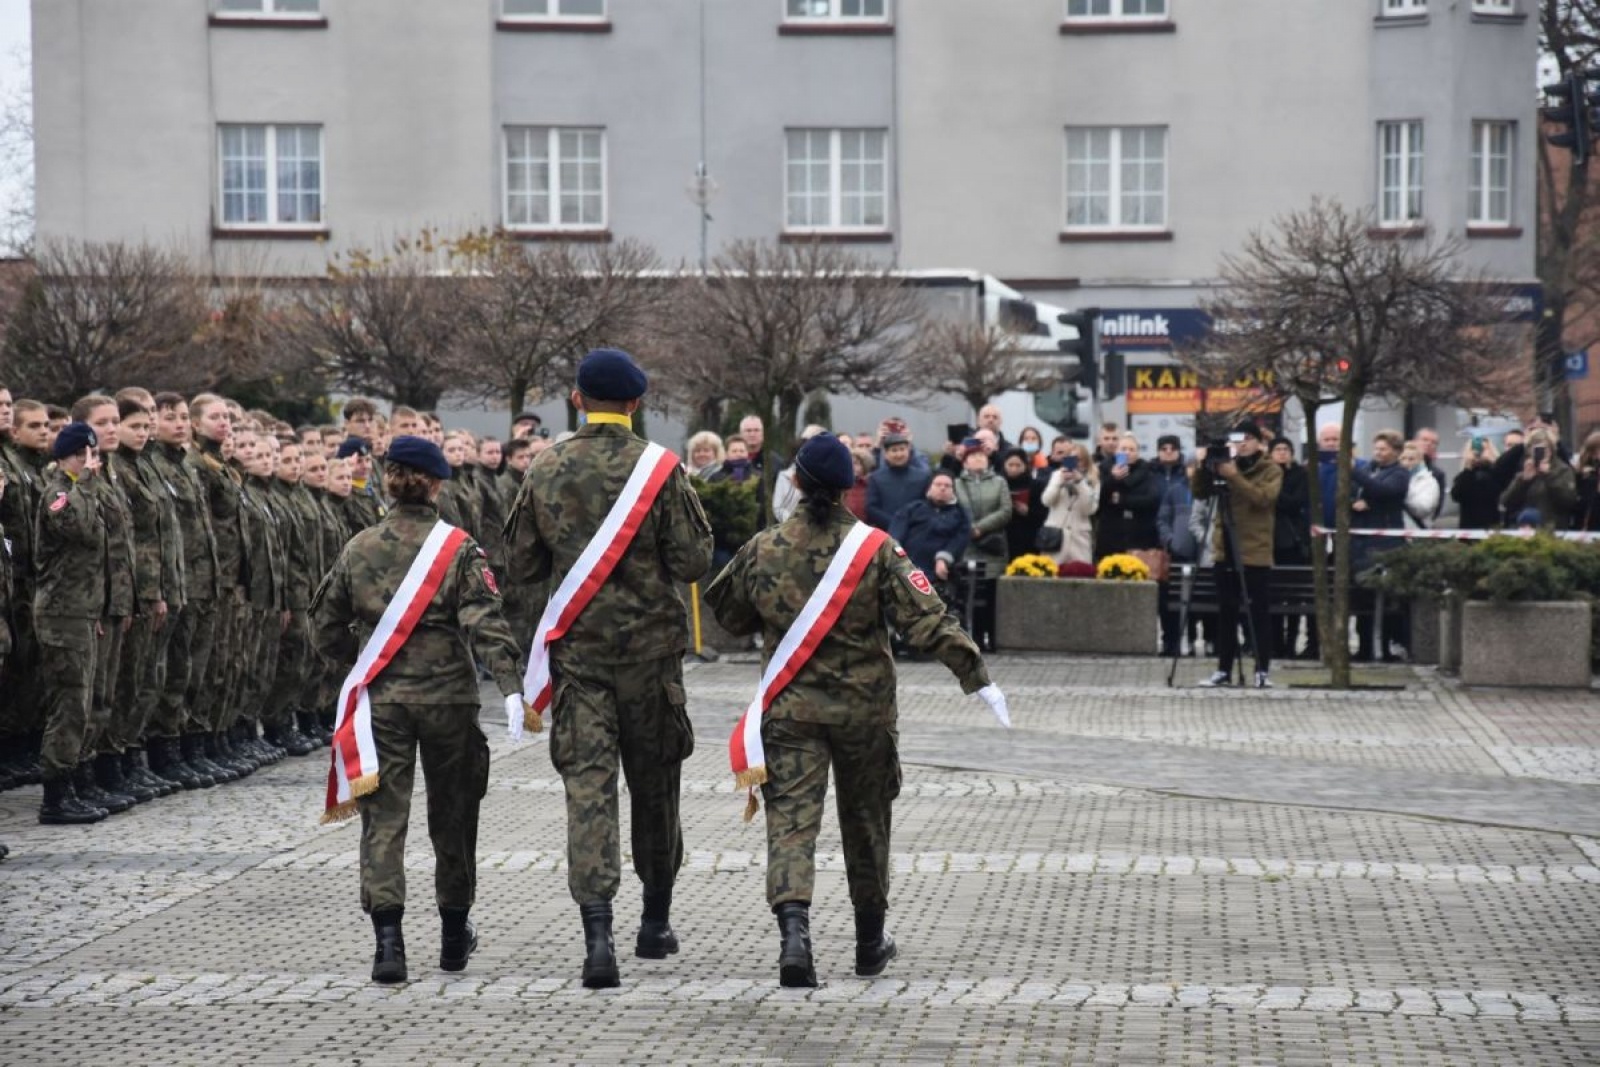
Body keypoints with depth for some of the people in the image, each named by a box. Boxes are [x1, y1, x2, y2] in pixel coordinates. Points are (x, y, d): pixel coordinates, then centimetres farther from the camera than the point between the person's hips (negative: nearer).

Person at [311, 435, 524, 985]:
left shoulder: (358, 549, 3)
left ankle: (388, 939, -14)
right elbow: (484, 622, -15)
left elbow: (325, 621, 10)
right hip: (448, 697, -1)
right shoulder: (457, 548, -6)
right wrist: (511, 685, -21)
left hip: (380, 700, 1)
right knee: (451, 815, 14)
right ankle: (454, 935, 27)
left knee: (383, 816, 1)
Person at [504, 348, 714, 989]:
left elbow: (519, 568, 5)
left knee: (587, 785, -2)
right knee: (654, 784, 14)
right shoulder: (661, 468, -8)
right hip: (650, 647, 0)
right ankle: (656, 923, 26)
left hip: (576, 649, 1)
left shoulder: (545, 472, -1)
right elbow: (693, 563, -9)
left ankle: (598, 933, -16)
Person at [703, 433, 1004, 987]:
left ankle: (793, 926, -28)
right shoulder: (876, 548, -8)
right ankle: (870, 940, 29)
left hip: (790, 708, 0)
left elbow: (730, 616, 13)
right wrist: (977, 677, -10)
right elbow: (928, 621, -13)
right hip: (865, 708, 0)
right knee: (865, 819, 16)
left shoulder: (763, 550, -2)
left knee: (791, 818, -4)